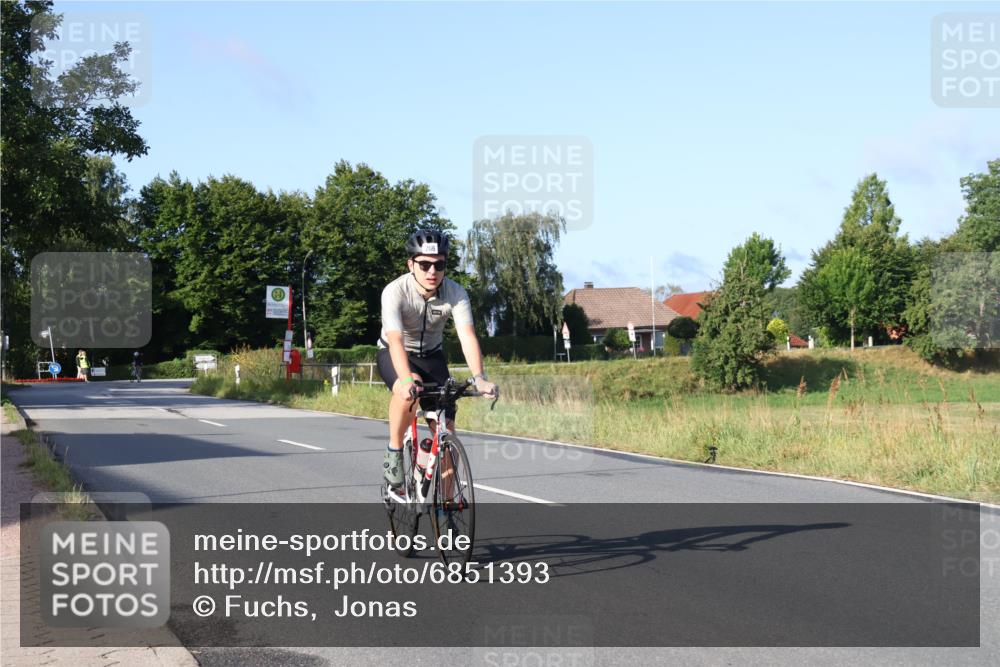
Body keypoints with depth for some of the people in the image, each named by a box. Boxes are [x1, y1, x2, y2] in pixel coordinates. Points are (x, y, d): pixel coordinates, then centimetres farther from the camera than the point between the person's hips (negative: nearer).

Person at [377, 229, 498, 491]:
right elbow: (395, 340, -40)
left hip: (431, 355, 3)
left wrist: (479, 378, -48)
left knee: (445, 429, -8)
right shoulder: (395, 291, -29)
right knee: (409, 392, -37)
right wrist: (406, 380, -57)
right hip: (393, 354, -3)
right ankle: (394, 452, -14)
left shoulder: (455, 293, -21)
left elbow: (467, 335, -32)